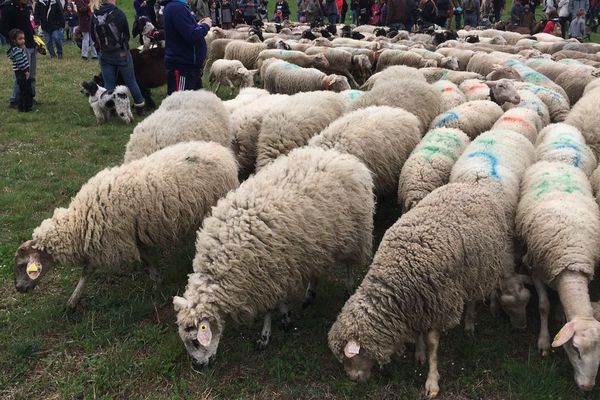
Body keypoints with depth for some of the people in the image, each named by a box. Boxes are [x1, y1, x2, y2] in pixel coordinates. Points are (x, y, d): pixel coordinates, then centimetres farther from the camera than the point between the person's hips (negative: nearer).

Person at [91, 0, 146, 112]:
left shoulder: (94, 16, -5)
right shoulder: (119, 14, -15)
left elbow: (94, 37, 4)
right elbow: (127, 34, -4)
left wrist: (102, 48, 16)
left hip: (105, 55, 3)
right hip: (122, 53, -3)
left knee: (109, 84, 9)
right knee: (131, 81, 12)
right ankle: (139, 105, 22)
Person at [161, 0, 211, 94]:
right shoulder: (176, 8, -19)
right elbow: (191, 36, -26)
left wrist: (199, 26, 8)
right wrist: (205, 26, -9)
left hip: (188, 64, 11)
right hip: (181, 65, -11)